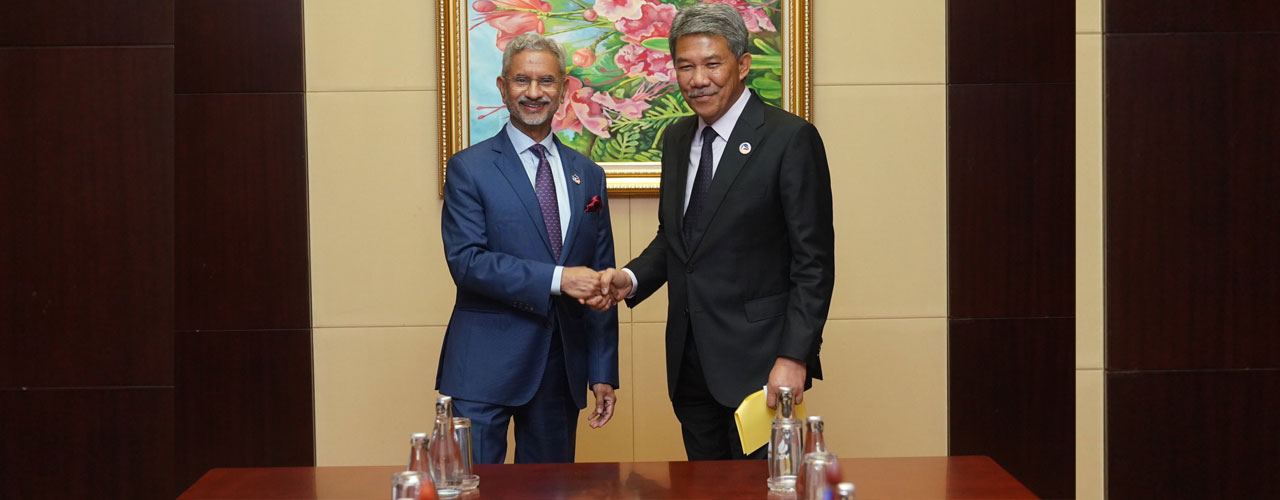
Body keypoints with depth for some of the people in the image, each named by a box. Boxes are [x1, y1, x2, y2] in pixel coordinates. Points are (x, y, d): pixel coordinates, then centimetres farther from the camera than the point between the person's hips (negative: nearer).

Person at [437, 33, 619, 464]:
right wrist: (556, 278, -19)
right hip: (486, 366, -4)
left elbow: (599, 280, 12)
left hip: (562, 367, 4)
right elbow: (465, 260, -12)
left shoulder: (588, 175, 12)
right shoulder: (469, 168, -1)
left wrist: (603, 373, 7)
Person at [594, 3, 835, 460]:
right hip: (690, 361, 6)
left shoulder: (790, 139, -10)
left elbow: (814, 261, -12)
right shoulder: (677, 139, 11)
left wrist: (794, 357, -17)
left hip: (757, 361, -6)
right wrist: (631, 278, 0)